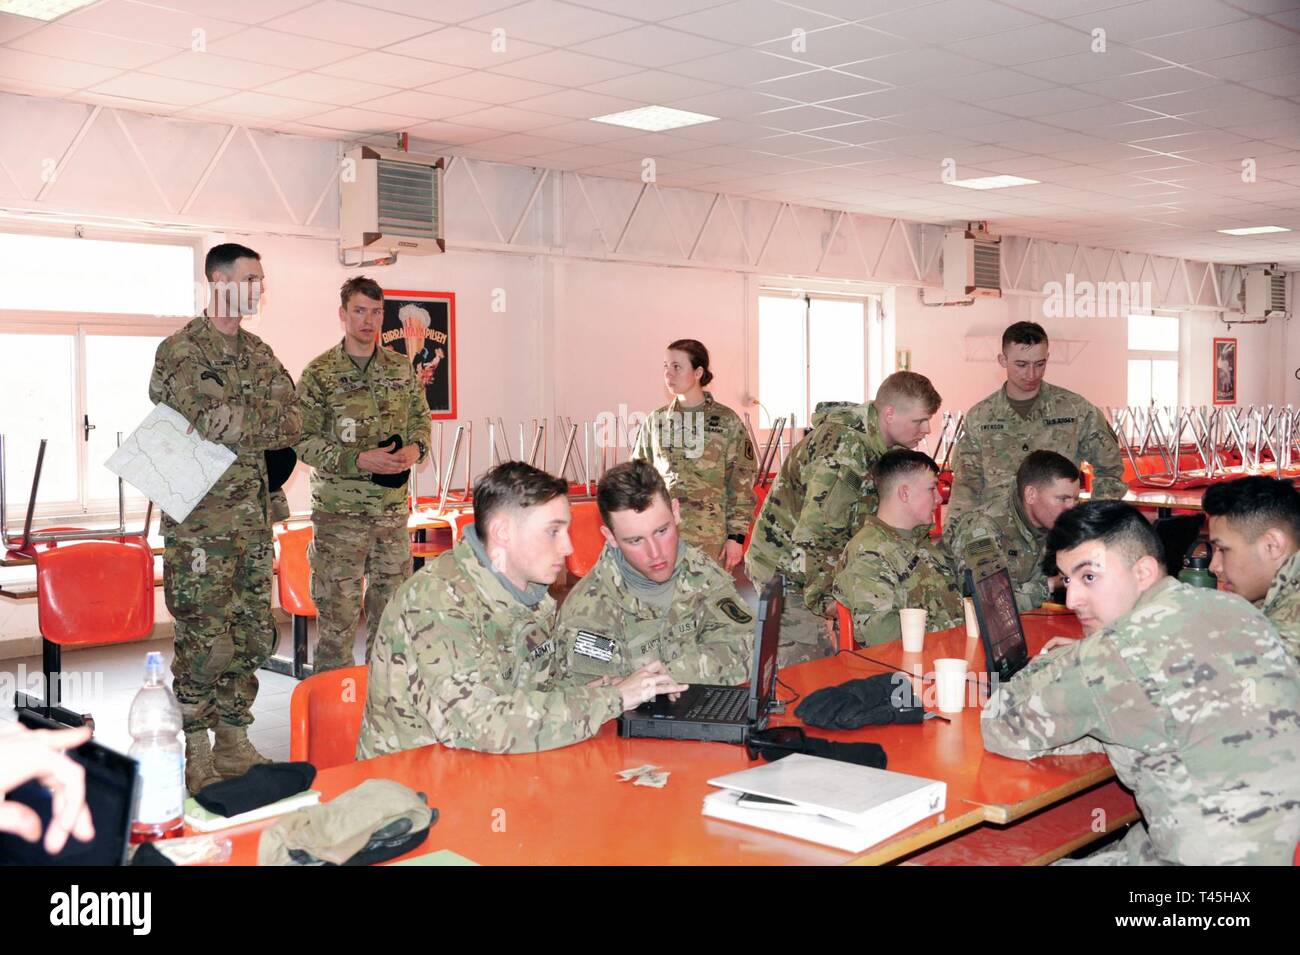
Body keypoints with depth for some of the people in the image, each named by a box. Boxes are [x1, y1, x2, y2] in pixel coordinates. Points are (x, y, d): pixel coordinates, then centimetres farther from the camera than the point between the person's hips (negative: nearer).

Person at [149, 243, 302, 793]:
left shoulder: (259, 353, 15)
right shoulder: (181, 351, -7)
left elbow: (293, 424, 4)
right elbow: (213, 422, -21)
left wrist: (233, 425, -10)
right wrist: (265, 421, -8)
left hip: (254, 520, 7)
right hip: (201, 525, -7)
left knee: (253, 637, 11)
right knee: (205, 643, -3)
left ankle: (233, 744, 24)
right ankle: (196, 760, 9)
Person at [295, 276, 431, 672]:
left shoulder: (401, 368, 8)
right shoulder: (320, 373, -5)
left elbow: (420, 418, 17)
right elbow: (303, 440, -7)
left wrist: (416, 448, -5)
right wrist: (358, 461, -18)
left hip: (393, 507, 4)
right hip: (339, 510, -4)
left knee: (392, 606, 10)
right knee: (337, 609, 1)